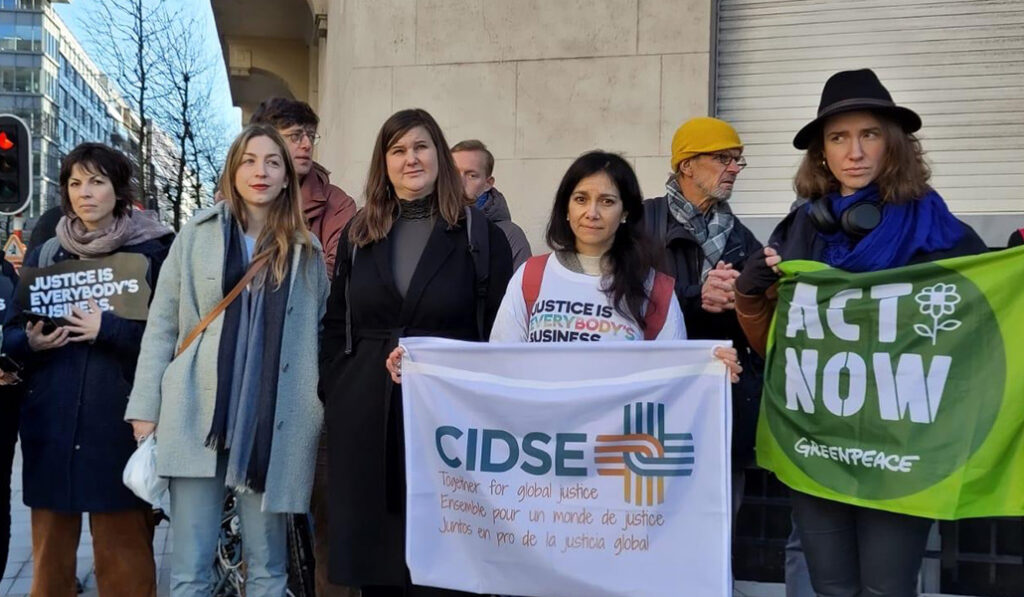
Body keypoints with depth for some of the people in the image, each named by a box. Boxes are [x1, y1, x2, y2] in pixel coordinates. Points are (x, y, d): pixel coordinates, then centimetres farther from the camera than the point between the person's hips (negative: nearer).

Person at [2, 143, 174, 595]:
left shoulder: (153, 251, 1)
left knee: (123, 552, 1)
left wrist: (108, 329, -16)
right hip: (50, 425, 4)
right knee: (50, 552, 10)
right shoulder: (44, 254, 12)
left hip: (119, 422, -3)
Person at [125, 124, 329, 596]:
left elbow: (318, 336, 13)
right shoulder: (198, 233, 6)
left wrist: (320, 416, 7)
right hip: (198, 417, -1)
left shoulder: (306, 249, 10)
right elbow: (162, 324, 5)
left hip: (273, 424, 1)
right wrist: (145, 409, -1)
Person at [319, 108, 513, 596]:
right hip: (365, 418, 3)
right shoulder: (358, 234, 11)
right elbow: (335, 326, 14)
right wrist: (334, 395, 4)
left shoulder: (480, 234, 1)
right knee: (372, 552, 10)